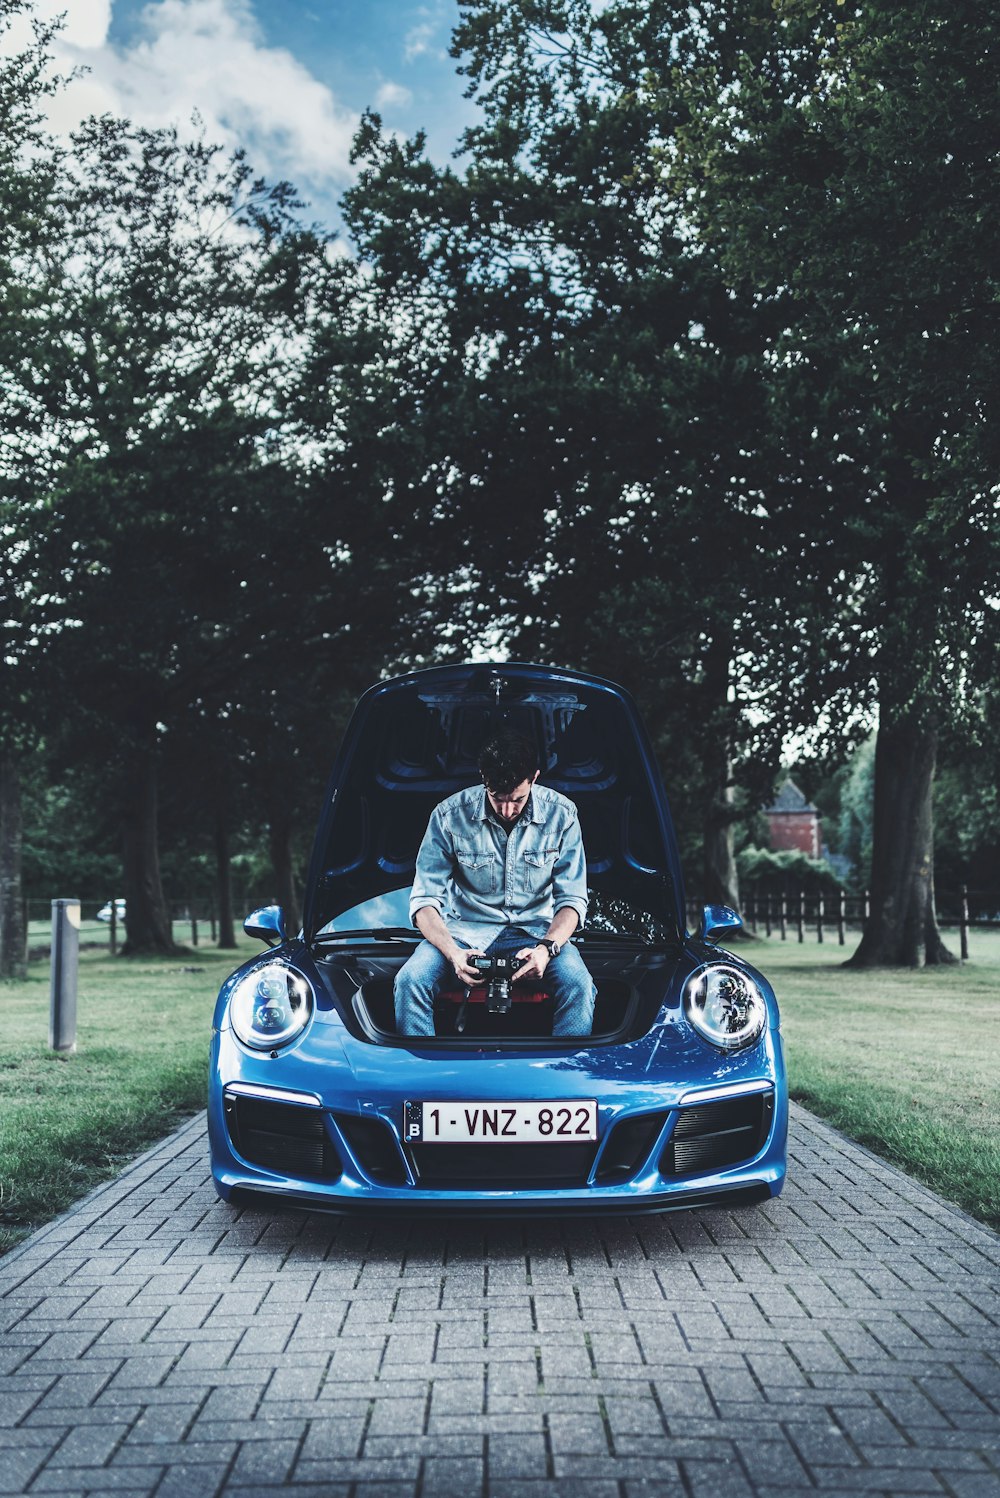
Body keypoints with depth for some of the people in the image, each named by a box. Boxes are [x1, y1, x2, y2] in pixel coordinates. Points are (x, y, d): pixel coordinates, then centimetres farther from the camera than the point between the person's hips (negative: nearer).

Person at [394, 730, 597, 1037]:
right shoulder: (449, 816, -11)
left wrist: (547, 948, -23)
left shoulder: (561, 814, -8)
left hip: (535, 929, 0)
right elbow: (425, 900, -8)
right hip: (465, 930, 0)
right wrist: (453, 953, -27)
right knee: (410, 980, -28)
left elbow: (572, 899, -3)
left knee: (579, 985, -30)